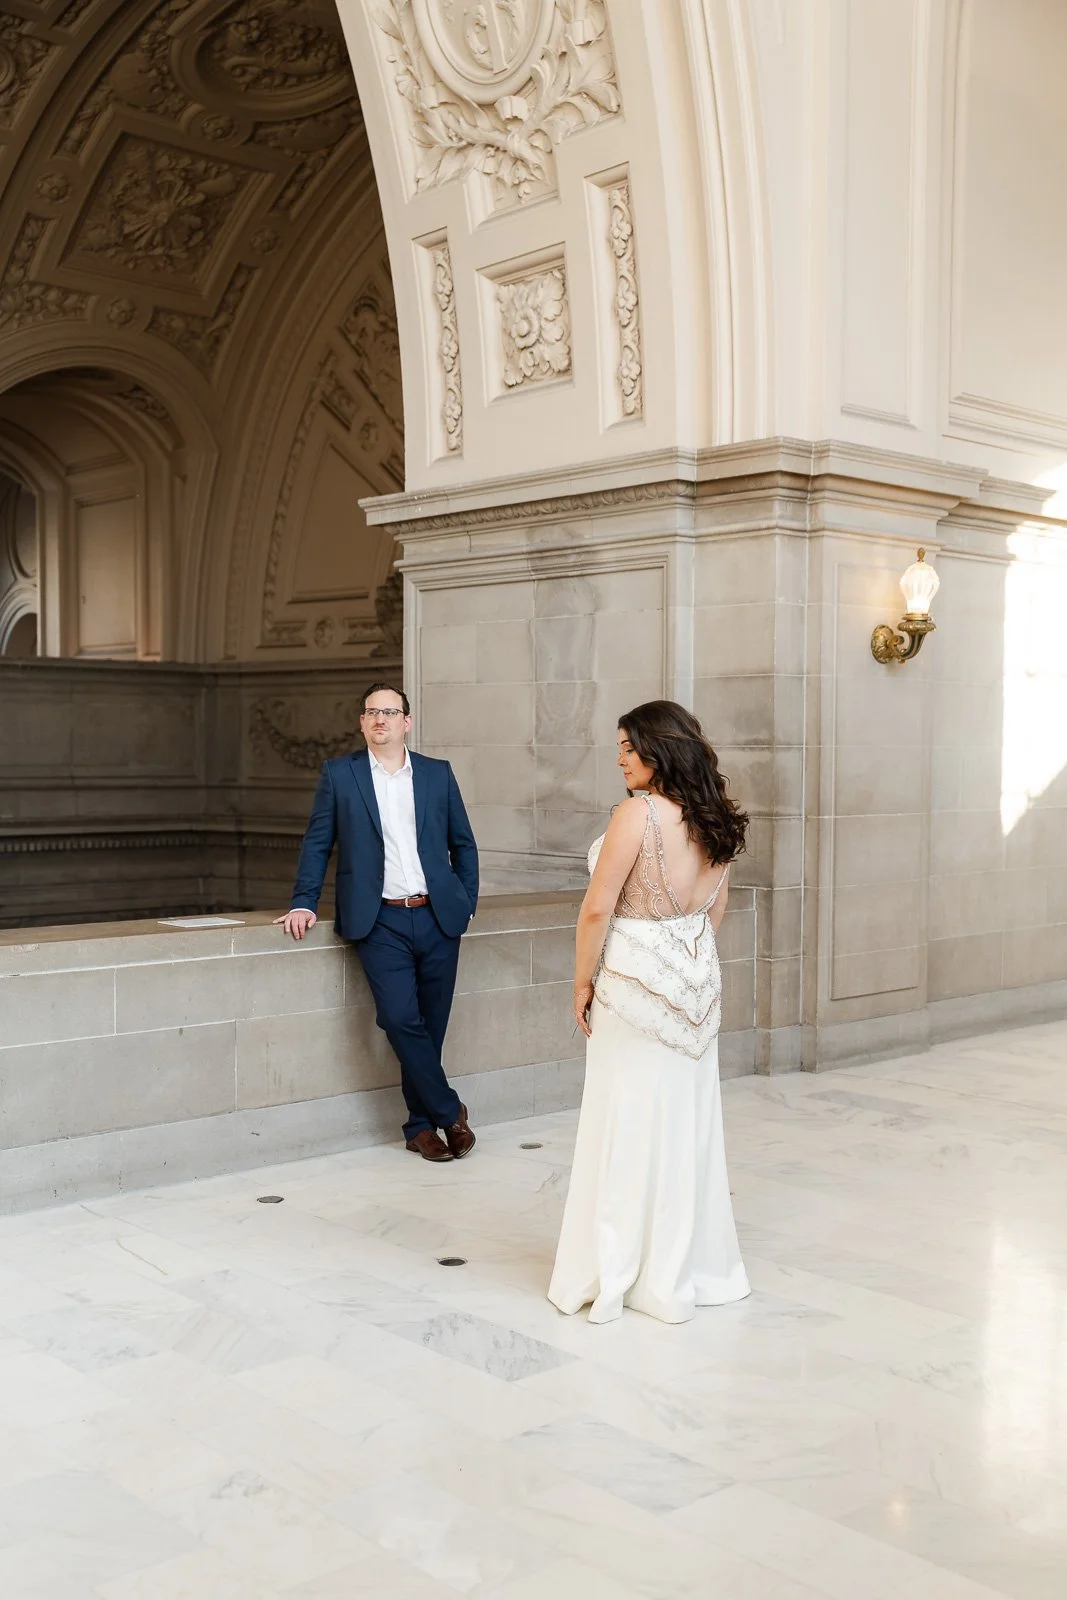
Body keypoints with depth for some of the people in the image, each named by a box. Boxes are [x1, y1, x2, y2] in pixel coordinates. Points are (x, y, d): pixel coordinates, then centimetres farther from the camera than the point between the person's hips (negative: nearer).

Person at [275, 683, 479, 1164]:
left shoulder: (438, 774, 9)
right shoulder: (340, 773, 5)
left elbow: (463, 844, 15)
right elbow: (318, 843, 7)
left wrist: (466, 903, 9)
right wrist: (304, 902, -2)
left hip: (437, 917, 2)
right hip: (380, 921, -2)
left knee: (430, 1025, 5)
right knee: (400, 1017, -16)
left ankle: (421, 1125, 20)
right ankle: (449, 1112, 2)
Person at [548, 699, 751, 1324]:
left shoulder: (639, 813, -18)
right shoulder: (718, 820, 4)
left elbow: (598, 909, -17)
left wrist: (583, 981, -6)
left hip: (635, 981, -7)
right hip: (698, 981, 7)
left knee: (632, 1121, 2)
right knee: (689, 1118, 13)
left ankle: (619, 1273, 12)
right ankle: (696, 1263, 24)